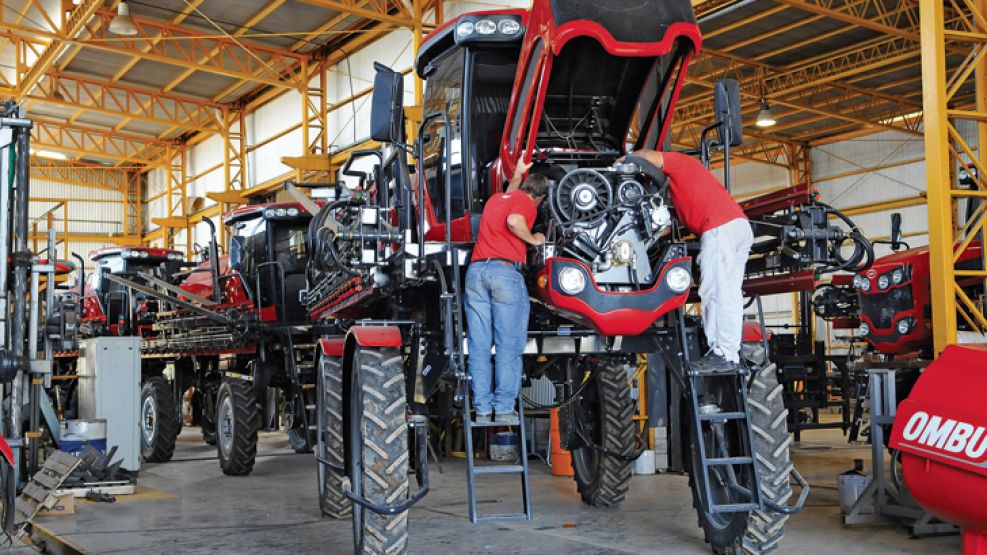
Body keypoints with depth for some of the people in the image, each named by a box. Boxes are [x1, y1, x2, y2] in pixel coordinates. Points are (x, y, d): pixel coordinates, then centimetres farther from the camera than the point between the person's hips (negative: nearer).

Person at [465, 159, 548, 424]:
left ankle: (483, 409, 6)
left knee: (479, 344, 6)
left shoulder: (496, 198, 28)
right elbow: (513, 221, -18)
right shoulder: (526, 203, 5)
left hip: (476, 270, 7)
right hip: (505, 270, -6)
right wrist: (533, 239, -1)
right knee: (508, 345, -1)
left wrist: (517, 174, 62)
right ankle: (504, 409, -2)